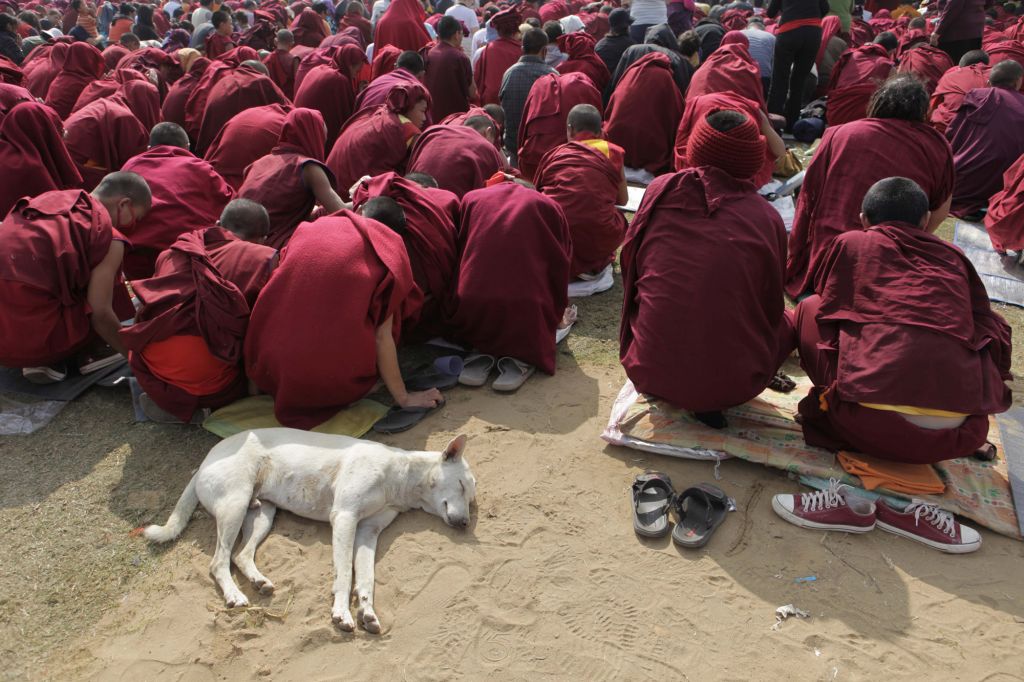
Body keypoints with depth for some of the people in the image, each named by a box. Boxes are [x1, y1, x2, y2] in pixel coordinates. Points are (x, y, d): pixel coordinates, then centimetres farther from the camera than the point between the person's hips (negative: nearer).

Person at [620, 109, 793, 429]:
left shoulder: (661, 190, -5)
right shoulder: (767, 217, -8)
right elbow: (771, 310, 4)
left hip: (650, 371, 3)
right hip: (732, 383, -3)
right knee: (785, 323, 26)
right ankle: (711, 400, 10)